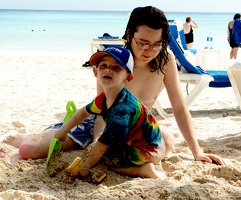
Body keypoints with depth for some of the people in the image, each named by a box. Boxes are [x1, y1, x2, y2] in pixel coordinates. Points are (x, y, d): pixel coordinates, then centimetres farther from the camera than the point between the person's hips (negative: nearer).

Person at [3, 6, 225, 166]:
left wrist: (197, 151, -18)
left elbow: (179, 107, -14)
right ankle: (29, 140, 26)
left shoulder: (165, 59, -20)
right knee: (31, 150, -19)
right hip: (102, 123, -3)